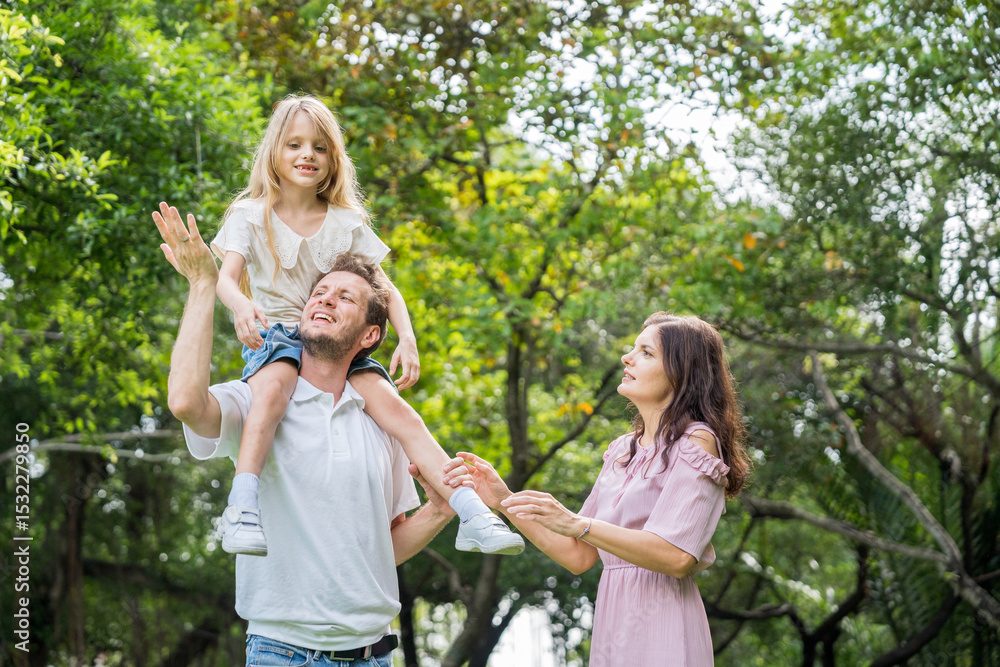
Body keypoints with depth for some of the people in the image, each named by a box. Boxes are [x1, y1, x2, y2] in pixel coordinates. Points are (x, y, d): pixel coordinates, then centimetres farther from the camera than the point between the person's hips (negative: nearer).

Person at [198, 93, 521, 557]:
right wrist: (240, 305, -36)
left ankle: (474, 516, -22)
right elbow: (226, 275, -11)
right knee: (274, 387, -39)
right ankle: (241, 513, -46)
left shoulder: (346, 223, 10)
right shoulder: (251, 215, 3)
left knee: (396, 410, -20)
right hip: (274, 336, -2)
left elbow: (384, 288, 8)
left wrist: (407, 339, -11)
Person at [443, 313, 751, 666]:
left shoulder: (696, 442, -7)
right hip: (612, 622, 7)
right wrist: (504, 501, 4)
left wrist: (576, 524, -25)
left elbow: (676, 557, -19)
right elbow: (578, 556, 12)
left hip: (660, 628, -7)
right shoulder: (622, 451, 15)